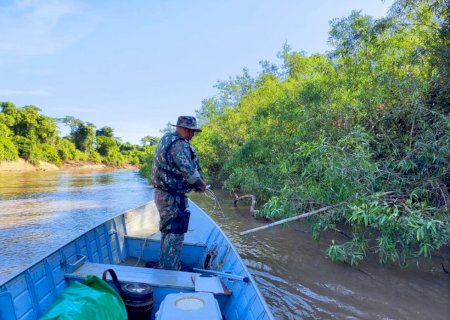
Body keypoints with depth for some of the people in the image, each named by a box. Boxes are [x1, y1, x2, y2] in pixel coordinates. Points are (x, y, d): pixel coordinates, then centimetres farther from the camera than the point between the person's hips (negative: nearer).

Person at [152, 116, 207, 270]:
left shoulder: (166, 140, 13)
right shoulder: (179, 145, -19)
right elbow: (189, 170, -27)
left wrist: (194, 184, 12)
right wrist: (201, 183, -9)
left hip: (162, 193, 11)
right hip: (172, 197, -11)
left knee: (167, 231, 22)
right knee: (175, 234, -1)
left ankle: (164, 266, 36)